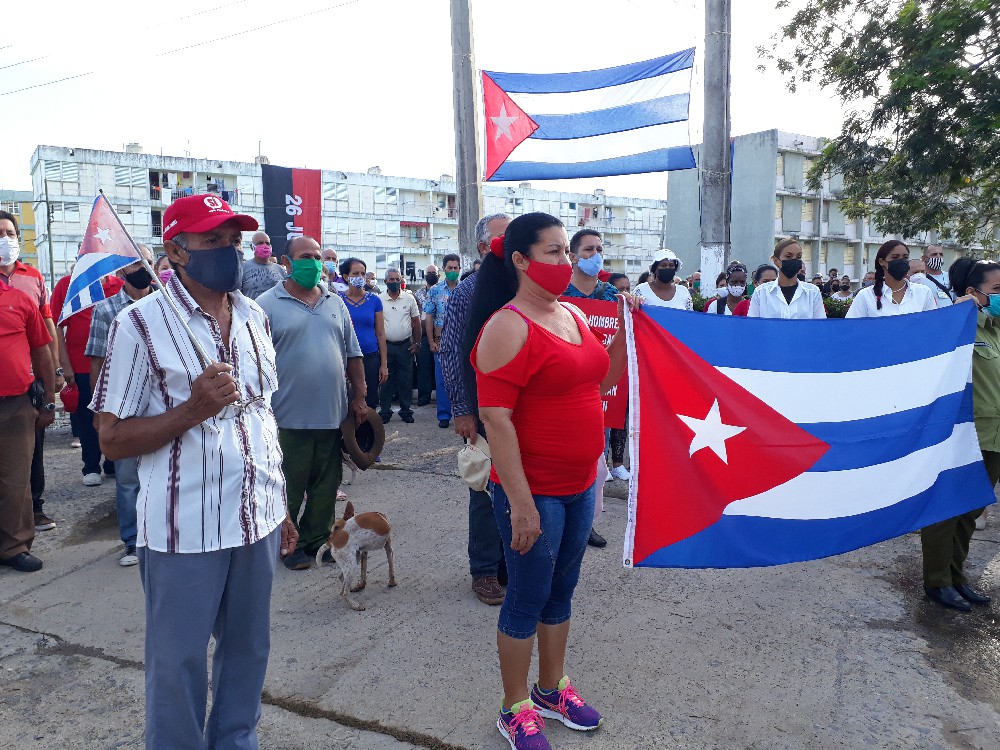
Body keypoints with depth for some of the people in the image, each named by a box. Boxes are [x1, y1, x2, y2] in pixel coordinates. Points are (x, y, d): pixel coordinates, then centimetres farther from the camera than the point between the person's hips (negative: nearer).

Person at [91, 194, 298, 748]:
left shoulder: (255, 317, 6)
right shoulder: (141, 324, -10)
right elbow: (112, 439, -9)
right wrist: (192, 410, -24)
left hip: (257, 521, 5)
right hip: (184, 533, -5)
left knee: (249, 651, 19)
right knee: (178, 665, 12)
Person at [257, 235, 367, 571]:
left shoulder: (336, 303, 12)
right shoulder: (267, 305, -4)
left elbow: (353, 355, 14)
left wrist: (359, 398, 8)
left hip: (333, 416, 5)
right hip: (289, 418, -4)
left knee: (326, 486, 13)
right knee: (289, 489, 8)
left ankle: (317, 540, 29)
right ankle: (288, 545, 25)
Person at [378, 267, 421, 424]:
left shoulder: (409, 298, 4)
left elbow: (416, 322, 8)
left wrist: (417, 343, 3)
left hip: (405, 346, 1)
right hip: (386, 346, -1)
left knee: (406, 380, 5)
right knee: (386, 379, 4)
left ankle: (406, 410, 15)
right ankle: (384, 411, 13)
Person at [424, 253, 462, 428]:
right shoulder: (435, 291, 4)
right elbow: (429, 318, 4)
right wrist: (431, 341, -3)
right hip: (441, 342, 0)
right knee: (442, 379, 2)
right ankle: (444, 415, 11)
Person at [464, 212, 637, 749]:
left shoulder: (573, 316, 8)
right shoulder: (508, 327, -17)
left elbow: (601, 381, 20)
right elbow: (495, 419, -21)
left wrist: (625, 332, 5)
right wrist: (520, 503, -21)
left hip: (579, 485, 8)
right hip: (533, 491, -7)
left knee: (561, 591, 20)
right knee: (527, 599, 7)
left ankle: (552, 688, 40)